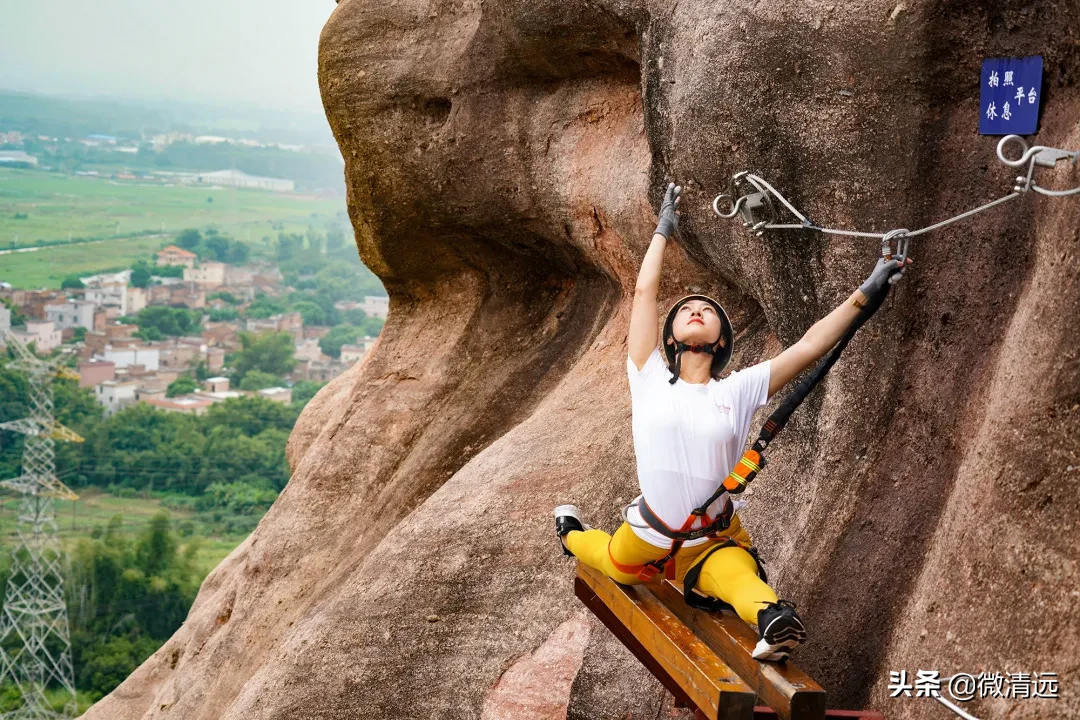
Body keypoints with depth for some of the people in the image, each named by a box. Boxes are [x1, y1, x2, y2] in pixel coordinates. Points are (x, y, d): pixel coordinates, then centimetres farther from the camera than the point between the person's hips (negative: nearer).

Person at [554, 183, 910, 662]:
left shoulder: (737, 391, -6)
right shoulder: (651, 380, -6)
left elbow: (810, 345, -11)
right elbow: (645, 291, -3)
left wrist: (865, 293, -16)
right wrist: (663, 230, 9)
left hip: (715, 541, -2)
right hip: (649, 533, 2)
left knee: (740, 580, -34)